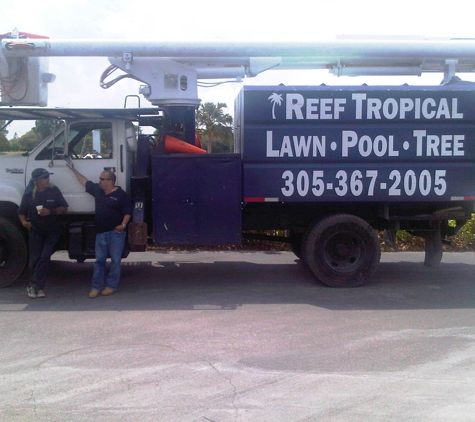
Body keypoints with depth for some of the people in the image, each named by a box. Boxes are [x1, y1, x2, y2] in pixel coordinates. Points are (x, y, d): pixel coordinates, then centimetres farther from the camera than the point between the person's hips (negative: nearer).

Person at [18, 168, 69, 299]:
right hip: (36, 231, 0)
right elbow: (22, 212, 1)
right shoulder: (29, 194, -7)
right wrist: (24, 222, -19)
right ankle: (37, 286, 14)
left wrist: (50, 211, -22)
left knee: (45, 258, -6)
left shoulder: (54, 190, -8)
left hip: (52, 231, 0)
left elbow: (64, 209, -7)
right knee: (35, 259, 1)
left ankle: (34, 285, 2)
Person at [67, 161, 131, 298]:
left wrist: (123, 225, -26)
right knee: (99, 260, 7)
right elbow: (85, 181, 24)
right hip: (100, 233, 6)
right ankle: (96, 287, 12)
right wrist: (73, 169, 26)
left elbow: (127, 213, -10)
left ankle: (111, 286, 10)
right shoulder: (97, 190, 10)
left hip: (116, 233, -6)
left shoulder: (122, 195, -9)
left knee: (115, 260, 2)